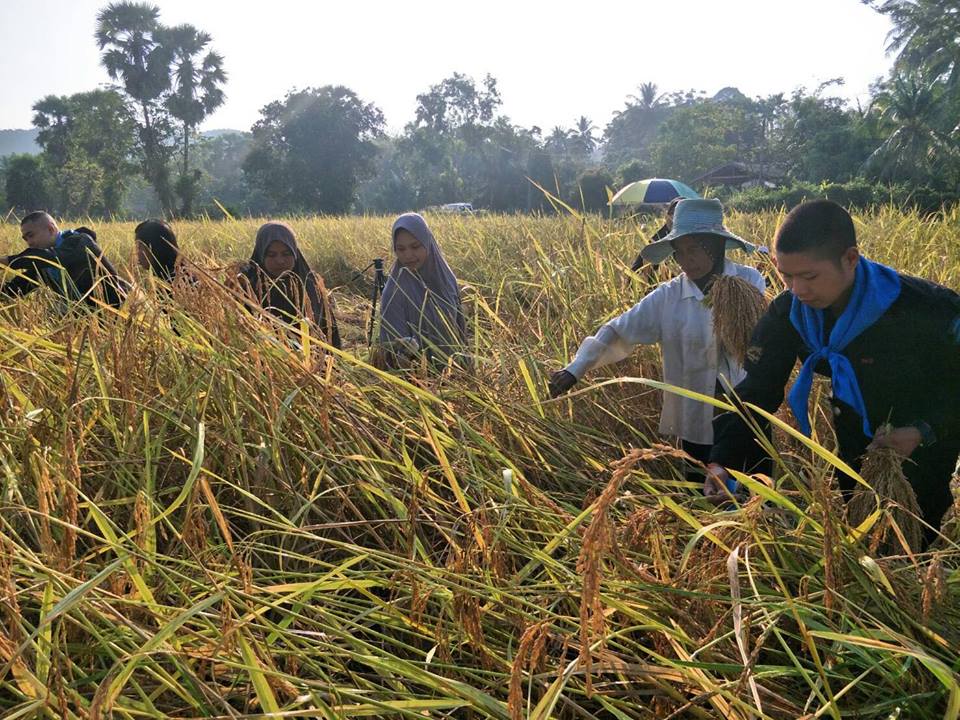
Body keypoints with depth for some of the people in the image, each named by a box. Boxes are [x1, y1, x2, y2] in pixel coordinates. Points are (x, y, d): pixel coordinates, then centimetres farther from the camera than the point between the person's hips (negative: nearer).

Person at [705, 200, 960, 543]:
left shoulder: (928, 309, -30)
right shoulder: (788, 313, -18)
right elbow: (757, 392, -14)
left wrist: (924, 431, -31)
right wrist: (722, 460, -27)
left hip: (921, 460, -3)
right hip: (853, 457, 4)